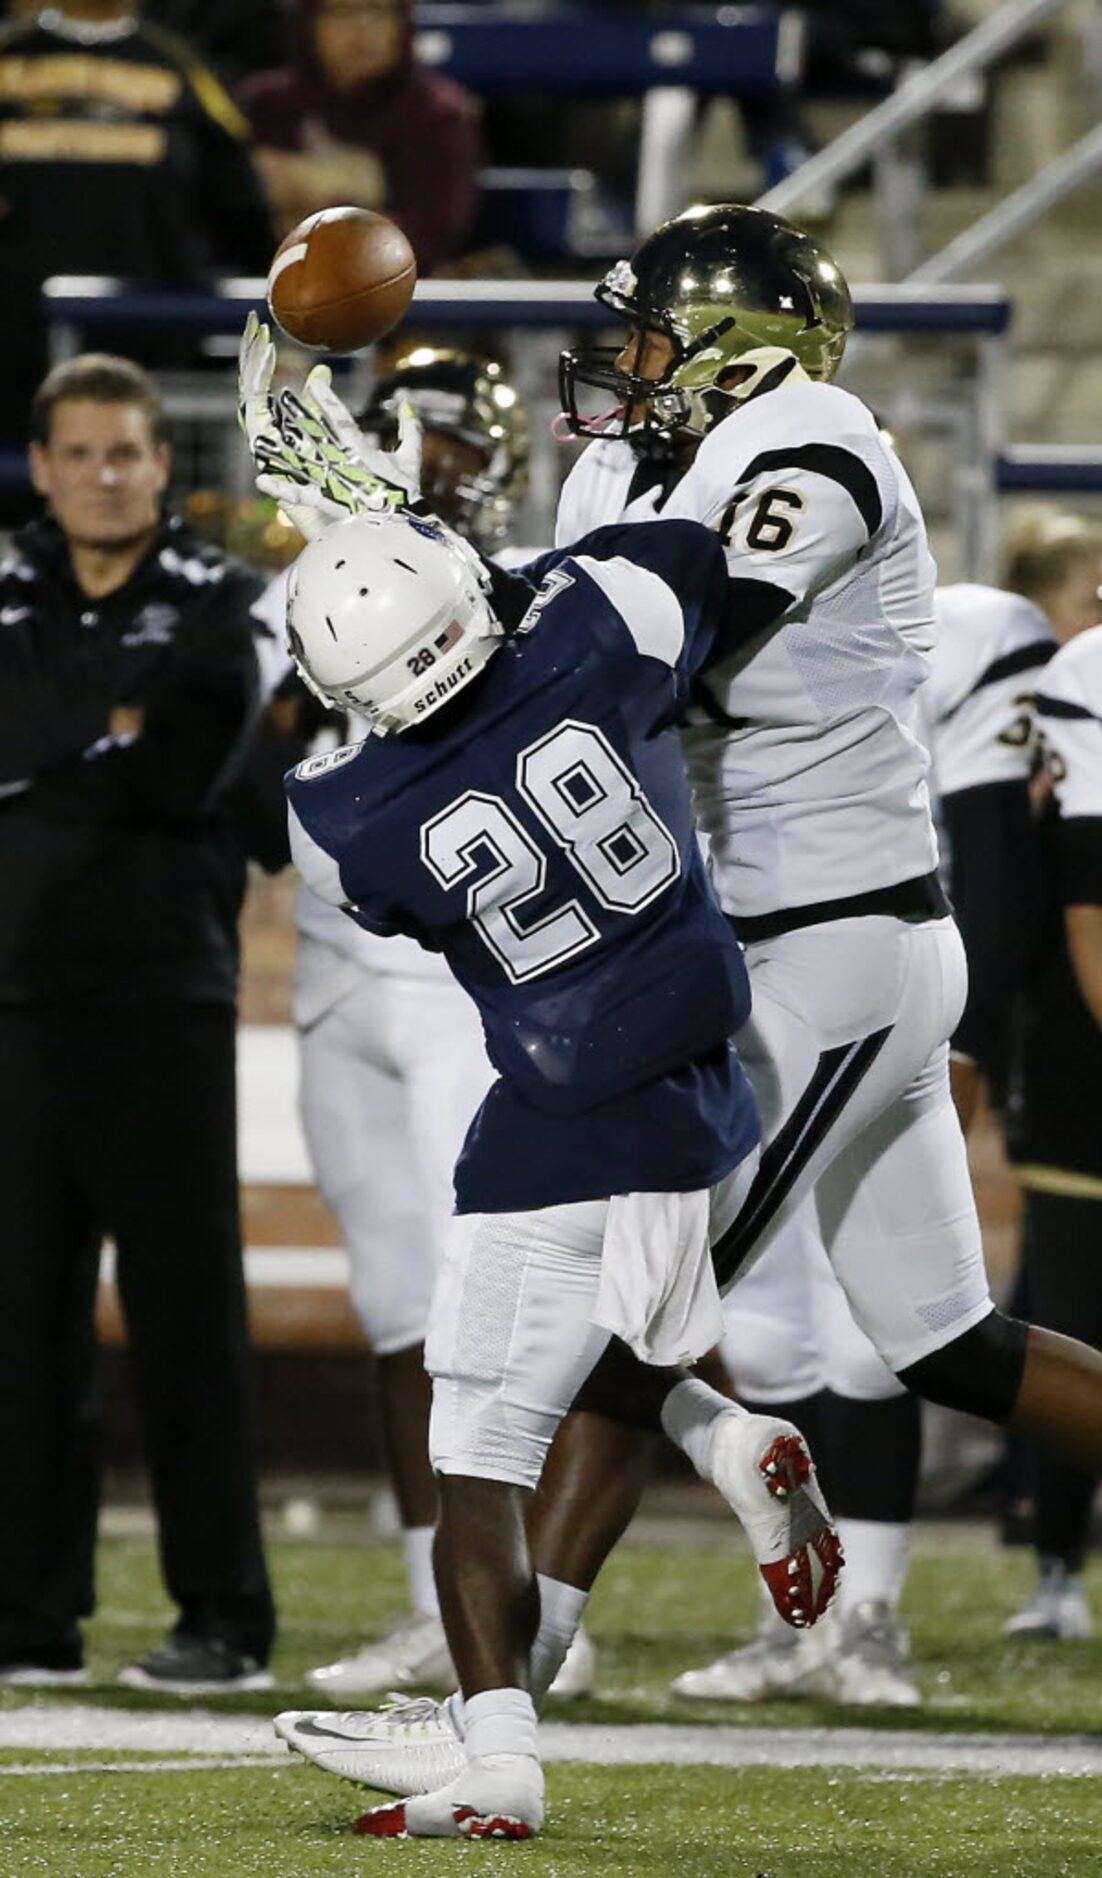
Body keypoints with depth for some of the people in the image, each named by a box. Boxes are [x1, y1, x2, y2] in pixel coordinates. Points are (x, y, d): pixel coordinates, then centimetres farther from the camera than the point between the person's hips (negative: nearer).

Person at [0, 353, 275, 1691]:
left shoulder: (219, 602, 2)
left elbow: (186, 778, -12)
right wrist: (118, 738, -9)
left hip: (162, 999, -4)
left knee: (187, 1314, -4)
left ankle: (223, 1620, -1)